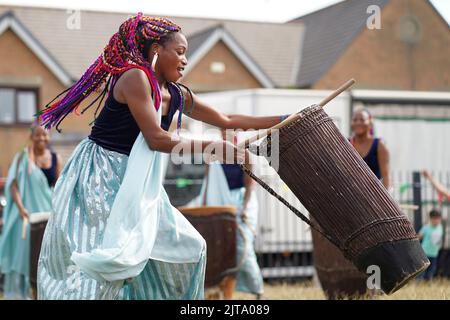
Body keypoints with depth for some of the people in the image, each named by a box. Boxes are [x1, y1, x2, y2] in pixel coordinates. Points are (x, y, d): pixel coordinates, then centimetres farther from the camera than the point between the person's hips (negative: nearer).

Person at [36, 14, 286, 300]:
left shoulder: (178, 96, 7)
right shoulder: (135, 77, -17)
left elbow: (227, 120, 16)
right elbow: (157, 139, -23)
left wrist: (282, 121, 14)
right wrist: (215, 148, -19)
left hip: (133, 185, 9)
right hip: (98, 177, -9)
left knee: (186, 247, 10)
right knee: (100, 263, -15)